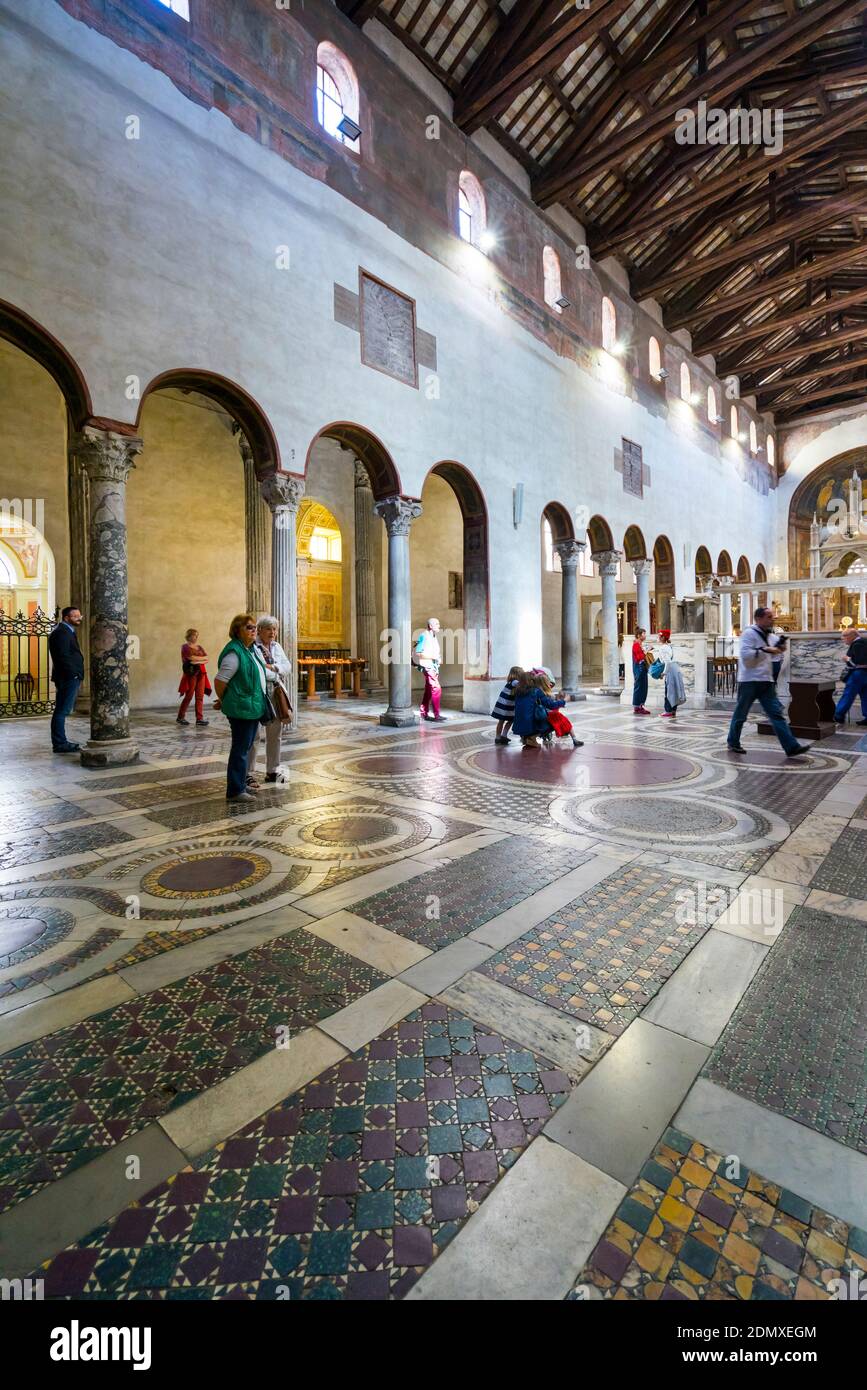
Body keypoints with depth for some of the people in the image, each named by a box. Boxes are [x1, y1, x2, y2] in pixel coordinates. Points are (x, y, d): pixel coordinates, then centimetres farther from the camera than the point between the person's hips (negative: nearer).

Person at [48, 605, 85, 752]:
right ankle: (60, 744, -5)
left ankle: (60, 742, 20)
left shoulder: (67, 631, 20)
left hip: (69, 678, 11)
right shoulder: (61, 632, -12)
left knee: (62, 711, 13)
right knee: (62, 711, -7)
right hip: (69, 678, -11)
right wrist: (74, 673, -19)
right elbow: (63, 656, -20)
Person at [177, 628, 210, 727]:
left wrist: (197, 660, -11)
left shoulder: (200, 647, 18)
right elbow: (192, 658, -14)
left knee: (200, 696, -1)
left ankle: (199, 719, -2)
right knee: (189, 696, -2)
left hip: (201, 673, 5)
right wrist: (202, 658, -1)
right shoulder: (185, 647, 0)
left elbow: (207, 658, 4)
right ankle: (180, 717, 13)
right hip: (191, 673, -5)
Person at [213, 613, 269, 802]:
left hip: (252, 707, 9)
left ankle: (241, 784, 30)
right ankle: (235, 791, 7)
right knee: (240, 749, -2)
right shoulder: (234, 652, -18)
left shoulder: (250, 650, 12)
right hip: (241, 708, -9)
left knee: (245, 747, 18)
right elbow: (220, 680, -19)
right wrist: (223, 701, -3)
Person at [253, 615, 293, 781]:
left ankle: (272, 771, 22)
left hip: (276, 695, 7)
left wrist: (273, 667, -11)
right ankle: (249, 772, 6)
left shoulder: (277, 646, 15)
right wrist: (276, 675, -9)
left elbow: (287, 666, 6)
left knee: (275, 734, 11)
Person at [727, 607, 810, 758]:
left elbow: (766, 657, 21)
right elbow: (745, 655, -21)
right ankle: (733, 743, 21)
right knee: (740, 714, 6)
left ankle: (791, 747, -4)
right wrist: (764, 650, -24)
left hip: (765, 681, 7)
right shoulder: (749, 633, -9)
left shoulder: (766, 635, 15)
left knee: (777, 714, -1)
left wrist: (777, 647, 5)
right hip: (749, 681, -7)